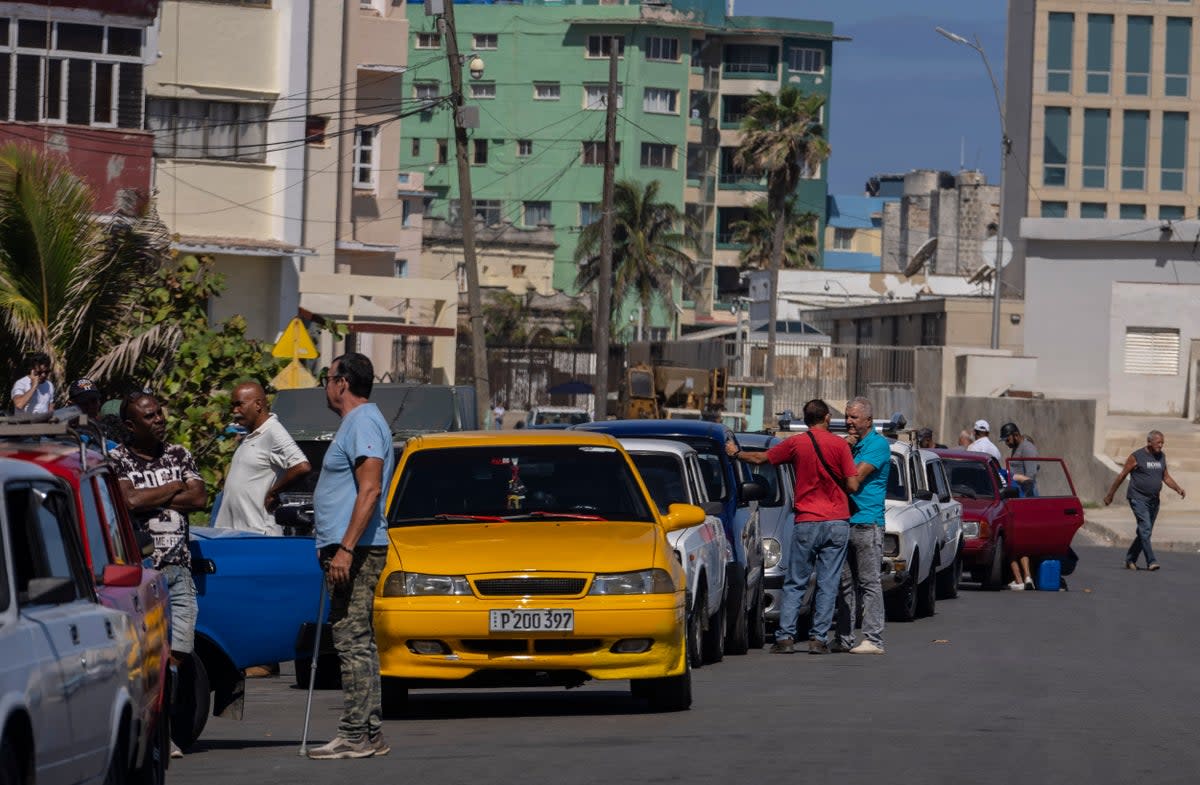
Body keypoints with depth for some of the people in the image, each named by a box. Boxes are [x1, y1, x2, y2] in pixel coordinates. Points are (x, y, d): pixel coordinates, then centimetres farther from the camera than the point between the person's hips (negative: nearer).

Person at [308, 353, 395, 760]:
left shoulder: (364, 422, -12)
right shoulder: (357, 422, 21)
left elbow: (370, 490, -21)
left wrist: (346, 548, -25)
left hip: (355, 548, -11)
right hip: (349, 548, 11)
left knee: (353, 642, -12)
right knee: (358, 644, 11)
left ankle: (355, 735, -14)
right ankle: (370, 733, 13)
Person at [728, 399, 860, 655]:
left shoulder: (796, 443, 0)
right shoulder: (839, 445, -2)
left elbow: (761, 458, 13)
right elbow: (852, 485, -5)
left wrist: (736, 453, 32)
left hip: (806, 522, 0)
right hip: (837, 523, 0)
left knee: (795, 584, 7)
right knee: (828, 583, 4)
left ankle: (785, 636, 1)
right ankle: (819, 638, 1)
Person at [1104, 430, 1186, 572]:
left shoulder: (1161, 456, 11)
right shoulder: (1136, 457, -8)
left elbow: (1166, 477, 18)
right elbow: (1122, 476, -1)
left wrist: (1178, 489, 0)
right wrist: (1110, 495, 4)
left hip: (1153, 500, 7)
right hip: (1138, 498, -7)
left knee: (1144, 532, 10)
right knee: (1145, 528, -18)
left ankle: (1130, 560, 23)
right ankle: (1151, 561, -22)